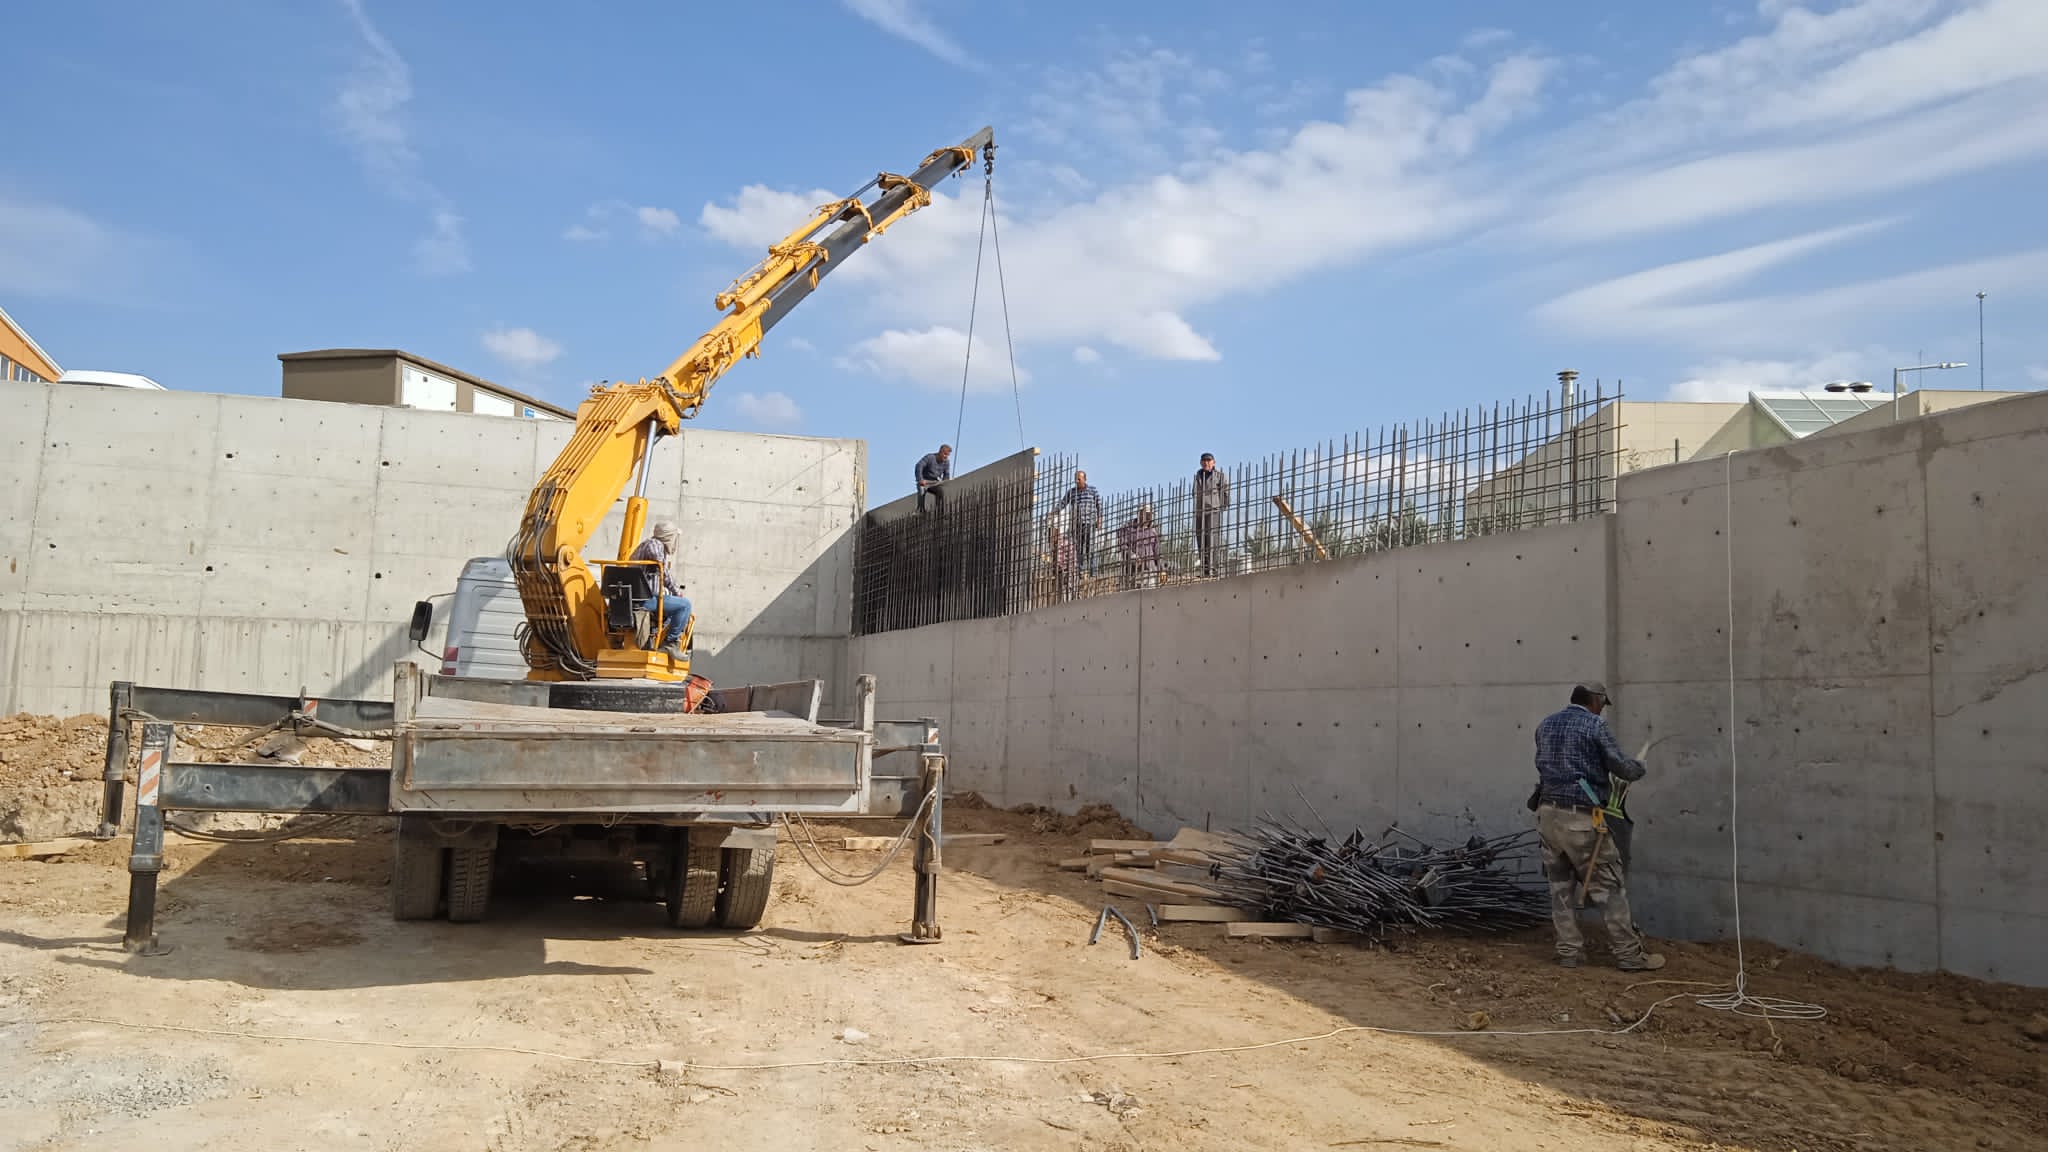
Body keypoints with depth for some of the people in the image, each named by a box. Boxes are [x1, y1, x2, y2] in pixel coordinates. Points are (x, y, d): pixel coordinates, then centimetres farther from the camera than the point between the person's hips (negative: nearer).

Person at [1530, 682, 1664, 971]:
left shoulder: (1545, 725, 13)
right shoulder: (1594, 725, -6)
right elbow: (1622, 767, -6)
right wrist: (1638, 767, 18)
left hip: (1548, 813, 6)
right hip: (1581, 818, -6)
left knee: (1561, 887, 11)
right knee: (1609, 887, 1)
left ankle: (1568, 952, 12)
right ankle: (1630, 955, 5)